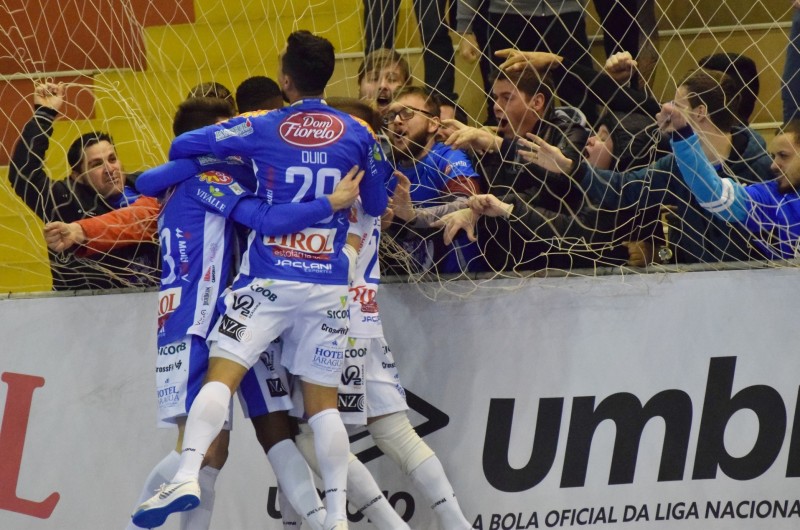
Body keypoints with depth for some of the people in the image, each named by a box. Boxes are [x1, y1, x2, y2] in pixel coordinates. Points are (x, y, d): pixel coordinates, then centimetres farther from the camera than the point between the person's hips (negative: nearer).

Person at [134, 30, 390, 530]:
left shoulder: (262, 128, -3)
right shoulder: (358, 135, 2)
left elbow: (183, 146, 0)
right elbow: (378, 206, 14)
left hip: (269, 279, -2)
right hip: (329, 284, 3)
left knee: (221, 375, -5)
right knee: (323, 400, 8)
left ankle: (188, 476, -23)